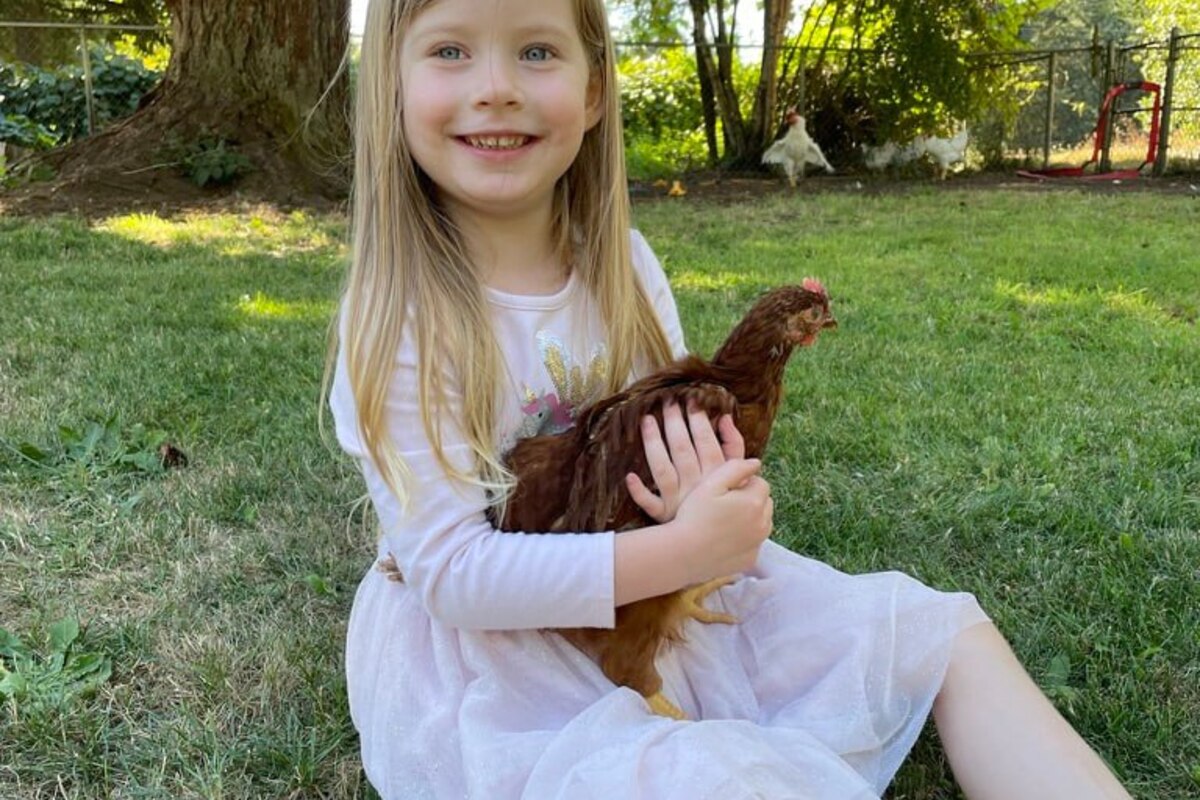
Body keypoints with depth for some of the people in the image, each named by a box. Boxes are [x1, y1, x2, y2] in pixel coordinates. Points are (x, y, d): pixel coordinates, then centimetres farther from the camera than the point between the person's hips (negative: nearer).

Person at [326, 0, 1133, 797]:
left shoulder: (622, 263, -3)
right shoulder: (401, 316, -20)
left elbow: (686, 445, 5)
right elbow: (451, 572, -22)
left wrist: (717, 498, -20)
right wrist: (682, 550, -27)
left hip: (659, 592, 6)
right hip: (493, 655, -6)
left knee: (946, 635, 1)